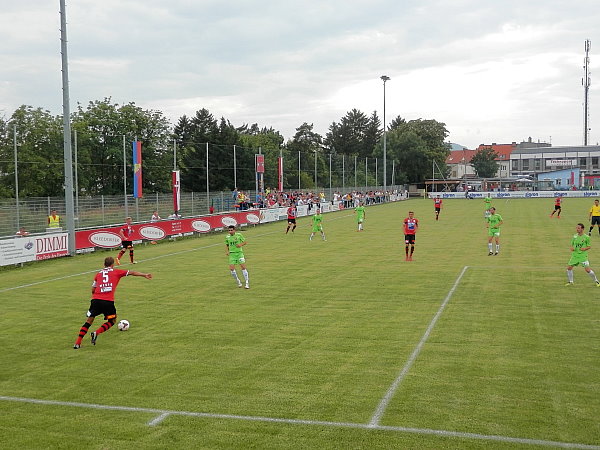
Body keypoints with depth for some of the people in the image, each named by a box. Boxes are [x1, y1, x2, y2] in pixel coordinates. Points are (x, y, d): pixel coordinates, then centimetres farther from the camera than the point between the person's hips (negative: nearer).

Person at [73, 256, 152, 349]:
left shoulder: (98, 274, 20)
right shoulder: (116, 272, 14)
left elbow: (93, 290, 20)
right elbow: (132, 273, 14)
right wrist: (144, 275, 19)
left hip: (96, 300, 3)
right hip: (108, 301, -3)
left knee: (89, 321, 13)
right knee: (112, 321, 16)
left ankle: (77, 343, 6)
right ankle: (96, 333, -5)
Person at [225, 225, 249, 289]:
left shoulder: (239, 235, -5)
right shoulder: (227, 237, 3)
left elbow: (244, 242, 3)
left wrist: (241, 244, -17)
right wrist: (227, 251, 0)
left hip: (239, 253, -2)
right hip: (232, 254, 2)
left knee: (243, 267, -7)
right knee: (231, 268, -9)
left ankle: (247, 283, 5)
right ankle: (238, 282, 12)